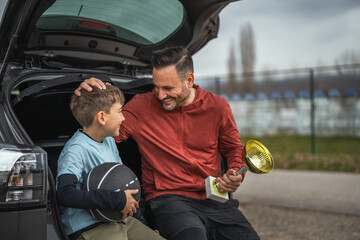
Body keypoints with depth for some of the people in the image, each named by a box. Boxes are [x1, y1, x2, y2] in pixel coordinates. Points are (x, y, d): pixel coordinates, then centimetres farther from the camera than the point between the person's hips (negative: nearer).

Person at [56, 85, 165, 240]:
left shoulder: (109, 141, 12)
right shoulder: (76, 150, -16)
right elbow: (65, 194, -28)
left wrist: (127, 203, 7)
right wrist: (118, 200, -24)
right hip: (88, 228, -7)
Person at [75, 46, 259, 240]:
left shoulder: (217, 106, 7)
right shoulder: (141, 106, 2)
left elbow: (234, 148, 18)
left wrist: (236, 176, -2)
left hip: (214, 199, 4)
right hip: (168, 199, -4)